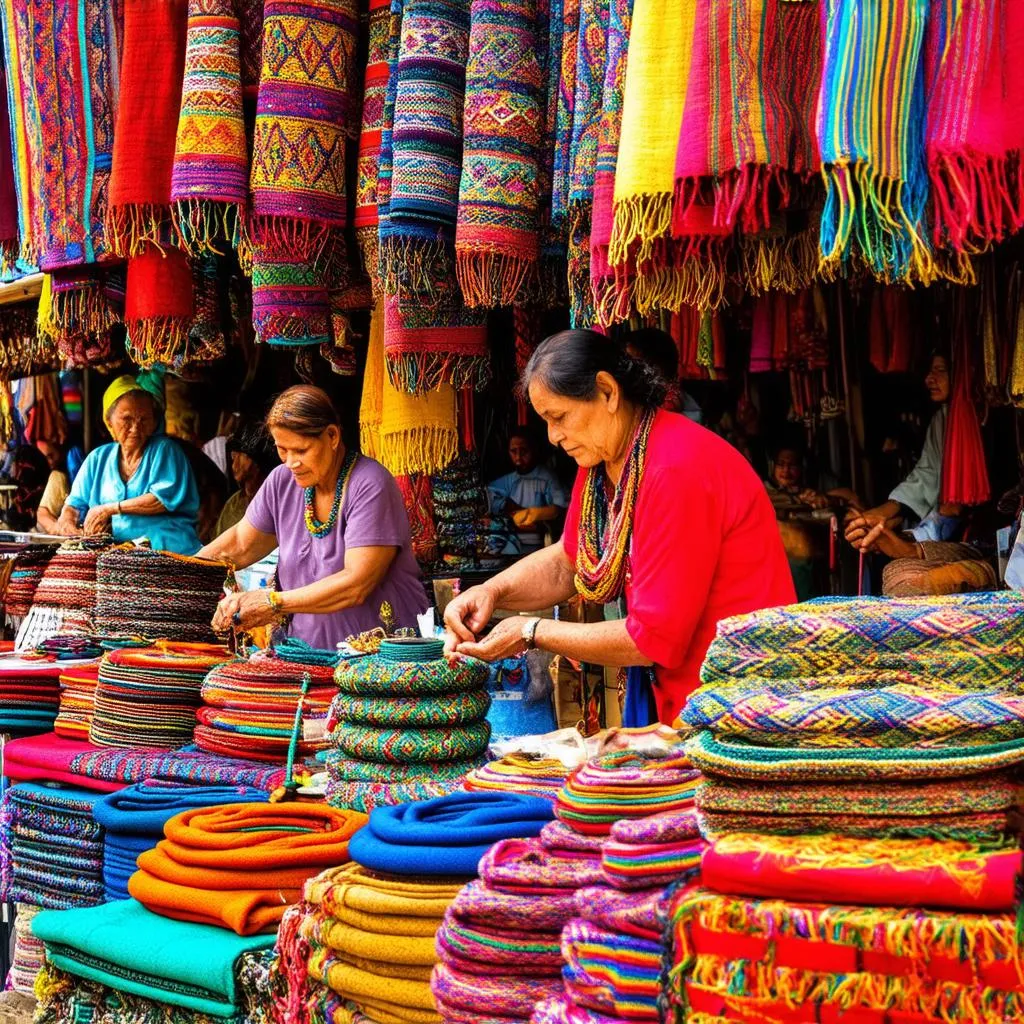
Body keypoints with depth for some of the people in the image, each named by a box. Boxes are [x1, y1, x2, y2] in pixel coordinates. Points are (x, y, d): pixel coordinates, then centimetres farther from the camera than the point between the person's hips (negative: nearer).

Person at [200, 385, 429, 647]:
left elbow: (355, 585, -21)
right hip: (308, 650, 6)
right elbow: (239, 545, 17)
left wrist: (275, 603, -19)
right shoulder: (282, 482, 5)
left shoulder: (370, 486, -15)